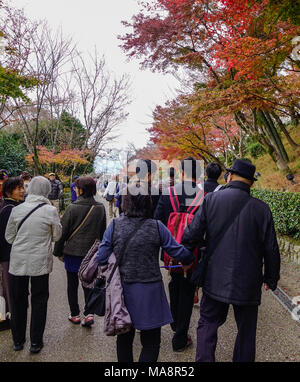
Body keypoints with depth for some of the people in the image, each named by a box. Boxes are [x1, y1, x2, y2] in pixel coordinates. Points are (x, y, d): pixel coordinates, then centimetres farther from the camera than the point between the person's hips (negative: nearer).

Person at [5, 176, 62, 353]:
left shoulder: (17, 209, -6)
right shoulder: (51, 210, -13)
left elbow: (9, 237, 4)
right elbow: (57, 235, -1)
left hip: (18, 262, 2)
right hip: (40, 262, -2)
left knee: (18, 301, 17)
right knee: (39, 300, 13)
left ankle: (18, 340, 31)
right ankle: (36, 342, 22)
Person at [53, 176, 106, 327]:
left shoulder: (72, 208, -15)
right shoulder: (100, 208, -3)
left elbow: (63, 231, -8)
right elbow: (102, 231, 7)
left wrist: (58, 251, 4)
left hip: (72, 251, -3)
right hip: (91, 252, 3)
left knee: (72, 284, 13)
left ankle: (75, 315, 24)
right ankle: (89, 314, 8)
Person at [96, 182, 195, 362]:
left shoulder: (115, 225, -9)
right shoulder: (156, 226, -12)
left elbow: (101, 259, -7)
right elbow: (180, 253, -8)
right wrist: (190, 259, 12)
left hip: (123, 290, 3)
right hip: (149, 291, -2)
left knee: (124, 337, 23)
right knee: (151, 342, 14)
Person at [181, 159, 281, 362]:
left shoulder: (211, 199, -10)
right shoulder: (262, 209, -9)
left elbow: (191, 235, -10)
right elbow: (271, 250, -3)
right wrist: (271, 279, 12)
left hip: (216, 280, 0)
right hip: (248, 284, 0)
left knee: (208, 324, 18)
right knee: (246, 332, 19)